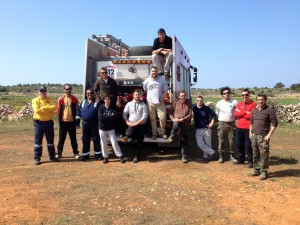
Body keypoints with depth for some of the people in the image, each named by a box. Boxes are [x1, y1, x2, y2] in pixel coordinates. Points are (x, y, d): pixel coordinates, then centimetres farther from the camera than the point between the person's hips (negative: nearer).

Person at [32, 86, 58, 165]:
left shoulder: (50, 100, 7)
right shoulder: (35, 100, -1)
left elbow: (55, 106, -12)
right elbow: (37, 110, -18)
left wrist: (44, 108, -17)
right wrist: (49, 109, -15)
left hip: (49, 122, 3)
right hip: (39, 123, -3)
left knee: (50, 140, 11)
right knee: (38, 141, 1)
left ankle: (52, 156, 21)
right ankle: (36, 158, 9)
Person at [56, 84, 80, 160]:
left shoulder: (74, 99, 0)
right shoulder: (60, 99, -1)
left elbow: (76, 110, 4)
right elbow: (58, 110, 3)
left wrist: (76, 121, 0)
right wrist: (60, 120, -2)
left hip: (72, 122, 0)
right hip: (63, 122, 0)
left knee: (73, 138, 8)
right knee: (61, 138, 7)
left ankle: (76, 153, 17)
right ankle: (59, 153, 18)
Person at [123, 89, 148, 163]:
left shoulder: (143, 105, 1)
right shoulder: (129, 104, 7)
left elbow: (145, 117, -8)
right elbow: (124, 114, 5)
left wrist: (136, 123, -15)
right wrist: (128, 122, -9)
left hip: (141, 125, 0)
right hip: (132, 124, 1)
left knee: (139, 141, 2)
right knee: (129, 134, -28)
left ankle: (136, 156, 19)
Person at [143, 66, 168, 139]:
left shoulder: (162, 80, -2)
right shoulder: (146, 81, 0)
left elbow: (165, 91, 1)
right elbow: (145, 90, 11)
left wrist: (161, 99, -7)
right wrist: (149, 98, 5)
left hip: (160, 103, 0)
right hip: (150, 103, 0)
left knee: (163, 118, -3)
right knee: (152, 119, 4)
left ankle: (162, 132, 13)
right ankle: (154, 133, 16)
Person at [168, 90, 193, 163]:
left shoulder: (189, 104, 5)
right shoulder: (175, 103, 7)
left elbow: (190, 115, -3)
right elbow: (170, 112, 9)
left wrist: (182, 119, -17)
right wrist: (173, 119, -9)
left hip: (185, 124, 1)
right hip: (176, 121, -1)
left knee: (184, 141, 4)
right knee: (176, 126, -40)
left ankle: (184, 156, 15)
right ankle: (171, 136, -7)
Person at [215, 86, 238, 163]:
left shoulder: (234, 102, -1)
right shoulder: (219, 103, 4)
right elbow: (217, 113, 14)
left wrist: (235, 119, -4)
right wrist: (221, 121, 11)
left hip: (231, 123, 0)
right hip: (222, 124, 1)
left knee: (232, 141, 4)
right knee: (221, 140, 3)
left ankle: (232, 156, 15)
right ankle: (221, 156, 12)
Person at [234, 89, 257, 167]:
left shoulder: (253, 104, -5)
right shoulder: (239, 104, 11)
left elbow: (251, 115, -16)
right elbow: (236, 113, -3)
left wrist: (241, 114, -6)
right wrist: (246, 112, -13)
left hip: (248, 128, -5)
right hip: (239, 127, 5)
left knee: (248, 145, -2)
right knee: (239, 144, 13)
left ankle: (250, 161, 9)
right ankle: (240, 159, 26)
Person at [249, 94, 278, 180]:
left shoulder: (269, 110, -6)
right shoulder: (254, 110, 11)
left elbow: (274, 123, -8)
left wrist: (269, 135, -12)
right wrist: (250, 132, 13)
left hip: (263, 136, -5)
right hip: (254, 136, 6)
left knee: (264, 155, -2)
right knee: (255, 154, 12)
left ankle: (264, 172, 8)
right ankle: (256, 170, 22)